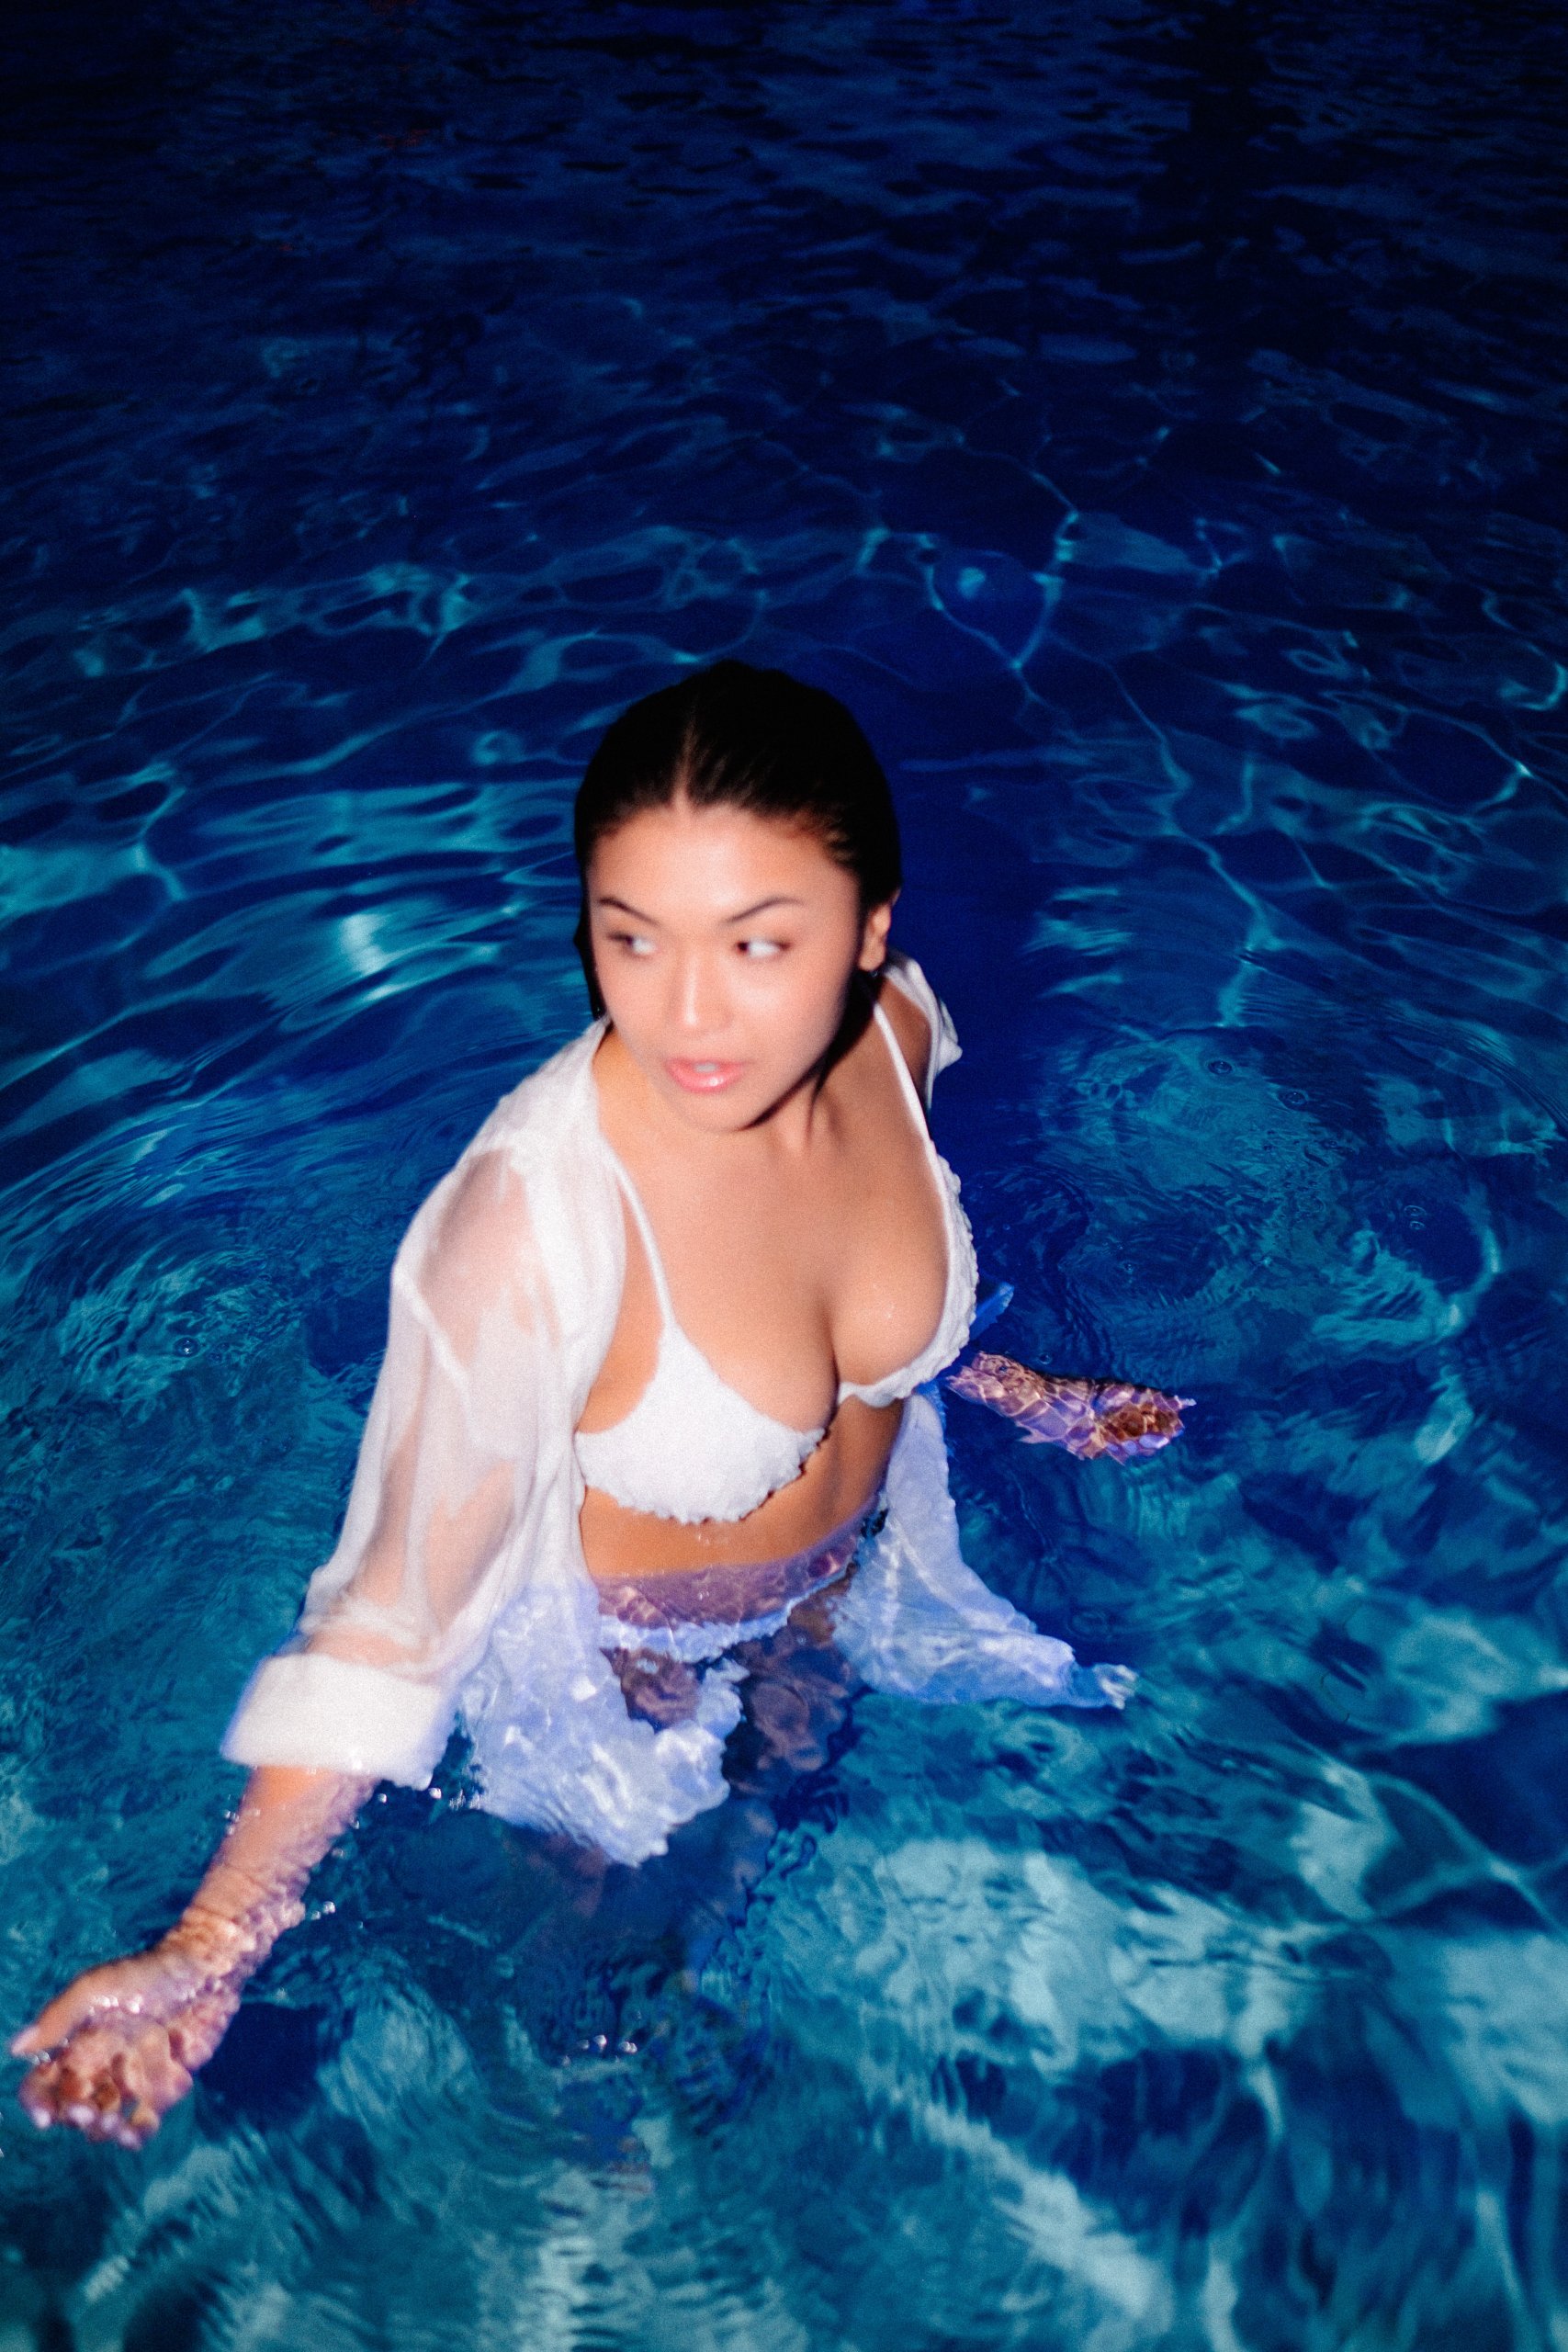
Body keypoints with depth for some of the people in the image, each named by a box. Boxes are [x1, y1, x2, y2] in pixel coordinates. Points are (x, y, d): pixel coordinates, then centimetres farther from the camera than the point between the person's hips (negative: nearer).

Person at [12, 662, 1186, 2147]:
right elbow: (399, 1613, -31)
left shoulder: (892, 1026, -25)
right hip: (616, 1652, -3)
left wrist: (1013, 1394, 8)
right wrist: (211, 1945, -30)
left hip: (842, 1563, 4)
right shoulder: (534, 1225, -43)